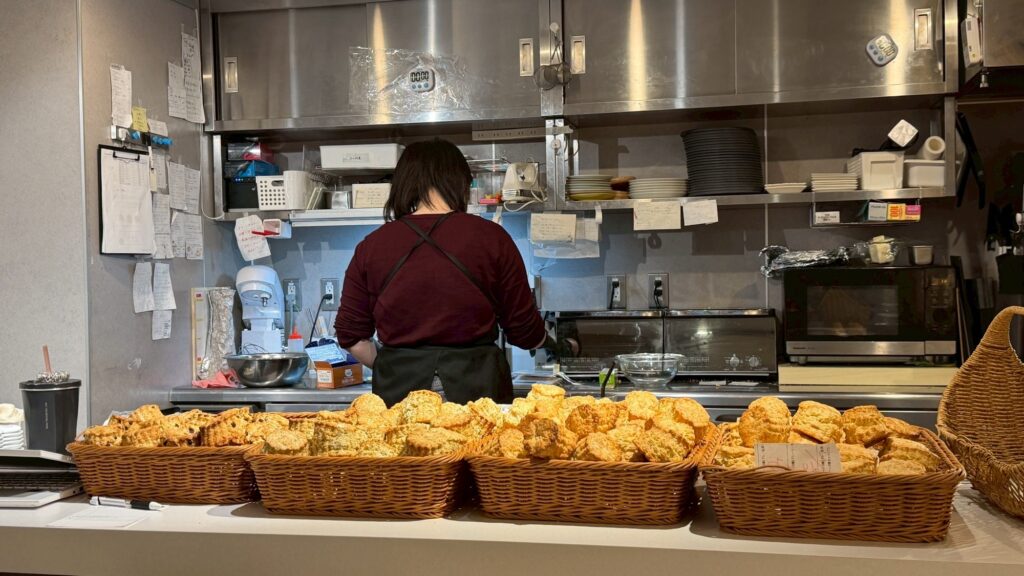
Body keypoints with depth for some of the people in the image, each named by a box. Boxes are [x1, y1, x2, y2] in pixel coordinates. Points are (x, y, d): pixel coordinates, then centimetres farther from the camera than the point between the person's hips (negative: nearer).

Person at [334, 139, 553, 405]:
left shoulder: (371, 246, 2)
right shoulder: (491, 238, -3)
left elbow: (351, 337, 6)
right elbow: (526, 332, 2)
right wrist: (548, 342, 25)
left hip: (398, 393, 2)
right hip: (476, 386, -1)